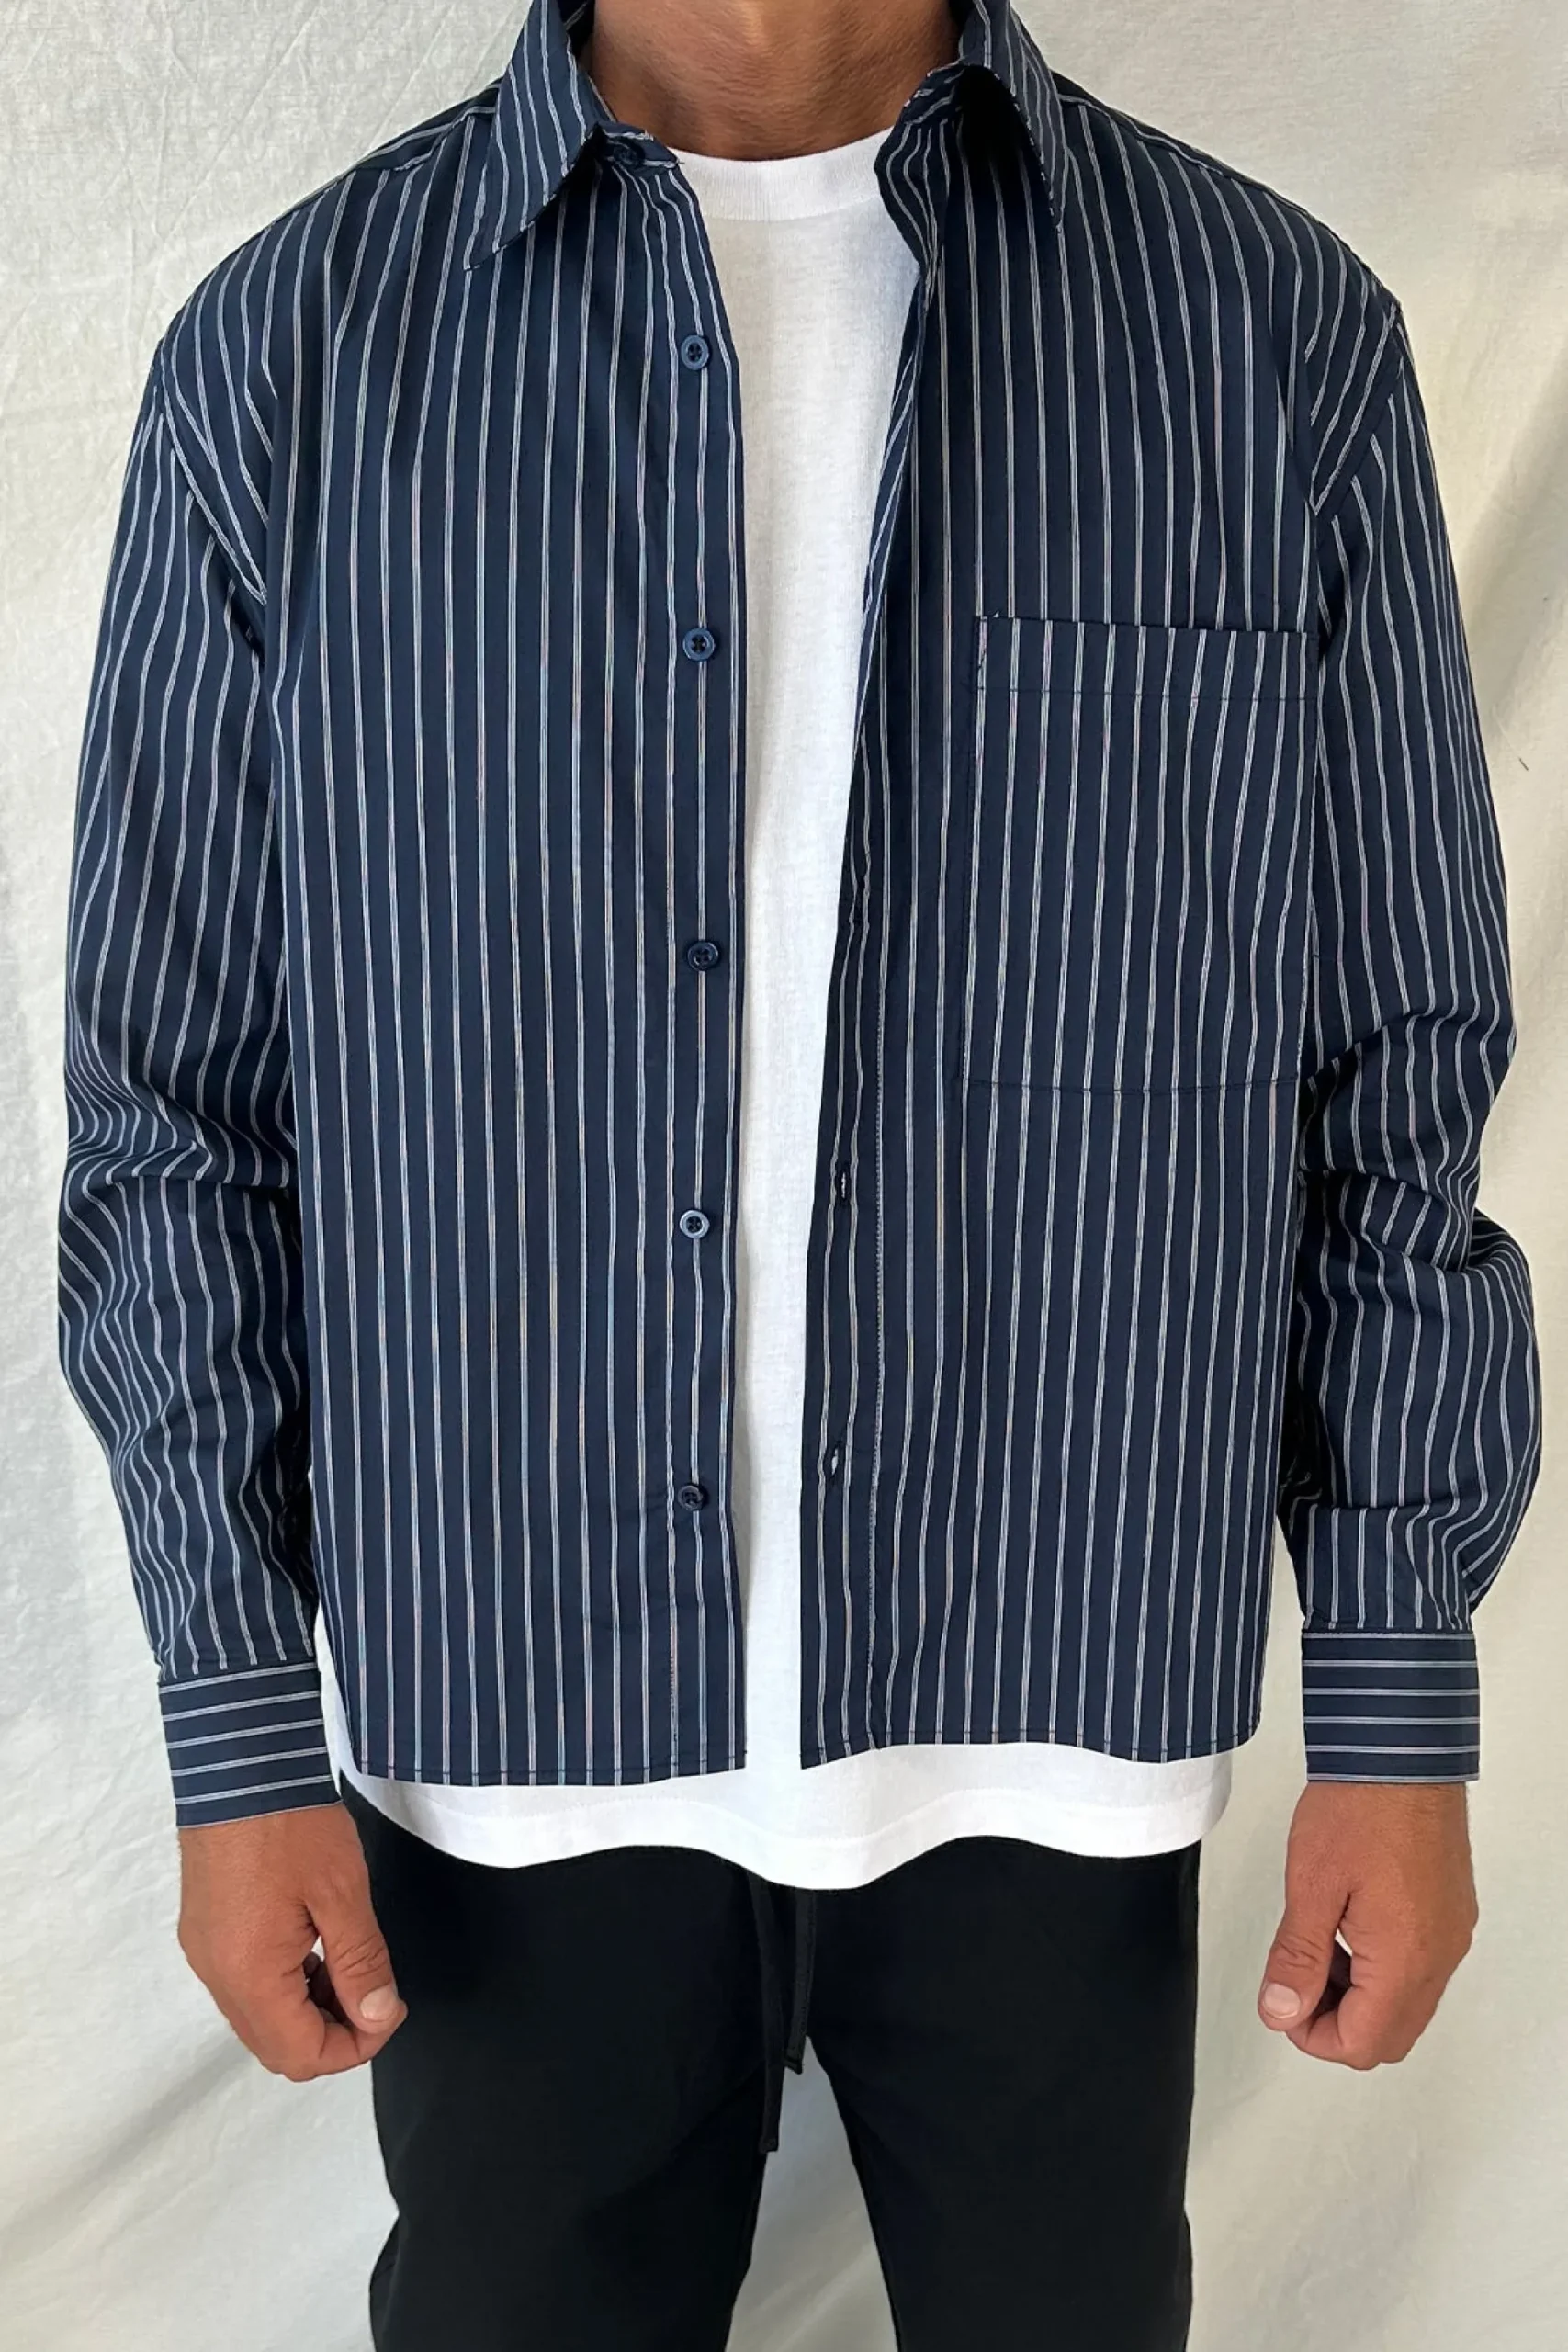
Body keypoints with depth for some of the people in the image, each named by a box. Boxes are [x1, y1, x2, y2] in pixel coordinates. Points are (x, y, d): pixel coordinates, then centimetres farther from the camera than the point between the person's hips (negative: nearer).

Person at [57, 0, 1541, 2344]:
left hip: (1055, 1711, 1)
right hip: (507, 1717, 0)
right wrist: (237, 1733, -1)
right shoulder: (290, 354, -5)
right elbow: (180, 1101, -1)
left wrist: (1401, 1712, 1)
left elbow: (1398, 1081, -1)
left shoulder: (1282, 332, -4)